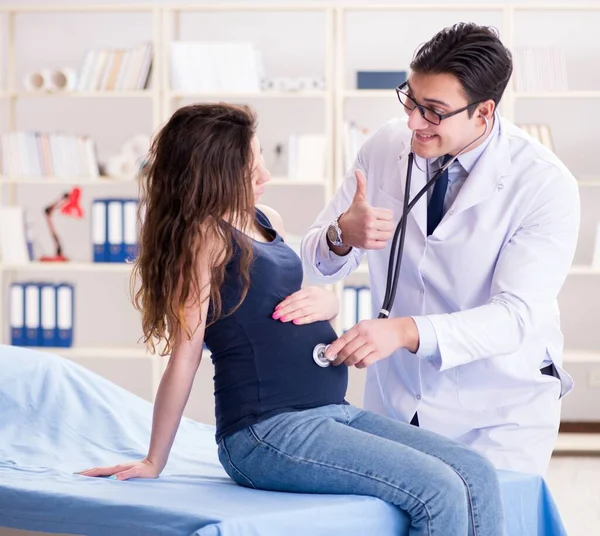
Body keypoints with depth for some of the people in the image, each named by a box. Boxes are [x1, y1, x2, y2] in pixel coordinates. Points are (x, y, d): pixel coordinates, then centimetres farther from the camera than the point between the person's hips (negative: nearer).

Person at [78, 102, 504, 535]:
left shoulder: (267, 221, 15)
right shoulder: (206, 235, -10)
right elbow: (184, 358, -11)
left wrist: (326, 300, 7)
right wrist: (154, 463, -7)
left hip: (334, 412, 9)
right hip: (267, 433, -9)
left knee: (477, 475, -5)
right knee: (439, 493, -21)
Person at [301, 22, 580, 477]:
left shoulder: (546, 185, -17)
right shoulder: (385, 147, -5)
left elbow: (516, 316, -25)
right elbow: (315, 264, 0)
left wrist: (405, 331, -40)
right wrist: (343, 234, -25)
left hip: (501, 414, -3)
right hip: (395, 401, 3)